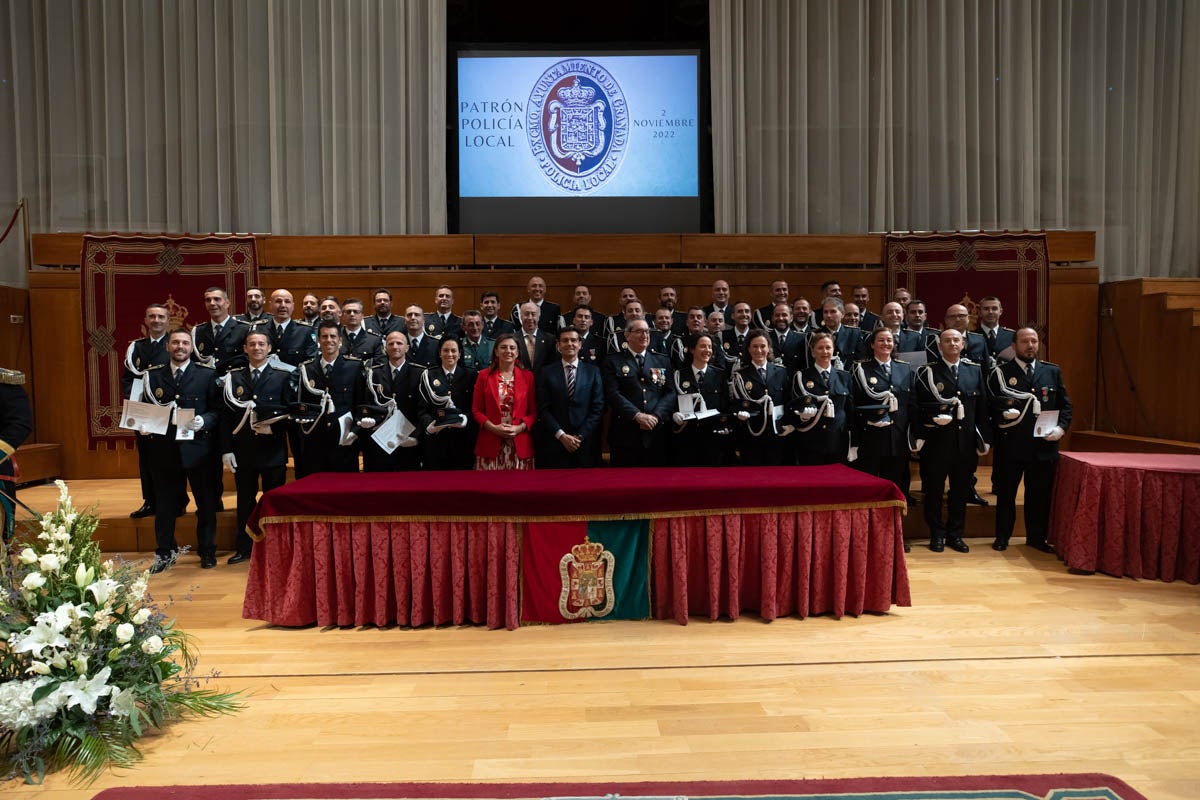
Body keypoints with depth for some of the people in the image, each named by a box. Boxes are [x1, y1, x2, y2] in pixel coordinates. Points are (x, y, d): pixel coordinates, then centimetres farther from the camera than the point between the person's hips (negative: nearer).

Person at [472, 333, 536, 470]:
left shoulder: (528, 376, 6)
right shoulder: (484, 376, 7)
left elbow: (534, 411, 6)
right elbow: (476, 410, 5)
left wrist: (520, 428, -11)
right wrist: (493, 428, -10)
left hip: (520, 444, 0)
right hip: (490, 444, 0)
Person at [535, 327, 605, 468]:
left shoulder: (593, 371, 6)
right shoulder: (547, 372, 5)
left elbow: (598, 408, 1)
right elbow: (543, 409, 0)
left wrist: (581, 436, -7)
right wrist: (561, 435, -9)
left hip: (586, 442, 0)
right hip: (554, 442, 0)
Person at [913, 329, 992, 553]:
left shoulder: (975, 370, 10)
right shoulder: (927, 372, -1)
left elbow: (982, 407, 9)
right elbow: (918, 407, -4)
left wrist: (984, 438, 5)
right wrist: (919, 437, -10)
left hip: (965, 441, 3)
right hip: (936, 441, -3)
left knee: (961, 490, 9)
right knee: (934, 490, 4)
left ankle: (955, 534, 22)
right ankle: (937, 534, 17)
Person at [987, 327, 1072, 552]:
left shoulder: (1053, 372, 12)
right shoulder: (1000, 373, 2)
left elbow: (1065, 405, 12)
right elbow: (990, 406, -1)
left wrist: (1061, 427, -3)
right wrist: (1003, 415, -20)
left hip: (1043, 445, 3)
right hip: (1010, 445, -3)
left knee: (1040, 494, 9)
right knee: (1005, 493, 6)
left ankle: (1036, 537, 22)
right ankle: (1002, 536, 18)